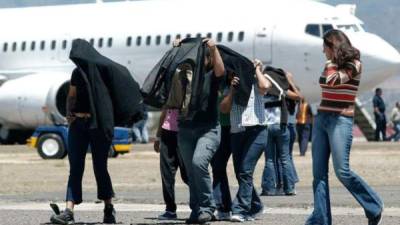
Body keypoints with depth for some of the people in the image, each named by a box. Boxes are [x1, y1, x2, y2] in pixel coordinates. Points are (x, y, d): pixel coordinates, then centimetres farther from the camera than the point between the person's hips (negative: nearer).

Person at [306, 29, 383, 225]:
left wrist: (332, 62, -6)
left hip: (340, 120, -7)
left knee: (342, 171, -13)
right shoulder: (331, 66, 15)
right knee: (319, 173, 0)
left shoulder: (353, 64, -6)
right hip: (321, 119, 8)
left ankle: (374, 207, 4)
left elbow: (333, 81, -20)